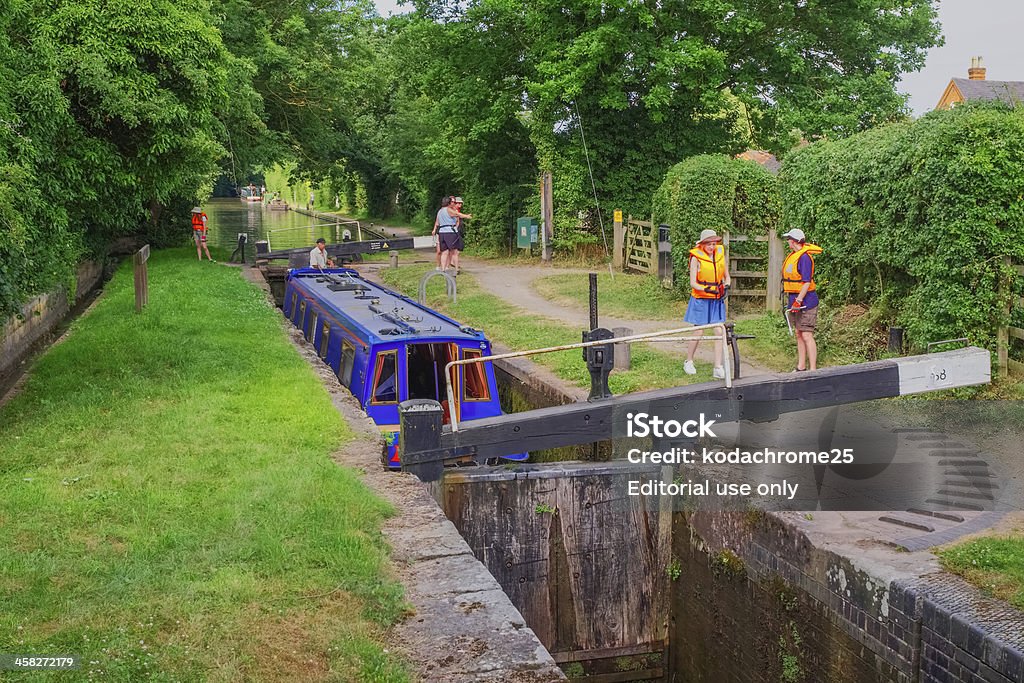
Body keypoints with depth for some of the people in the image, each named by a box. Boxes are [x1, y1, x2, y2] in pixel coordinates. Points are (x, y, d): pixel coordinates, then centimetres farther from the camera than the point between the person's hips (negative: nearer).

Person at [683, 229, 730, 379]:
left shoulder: (720, 254, 4)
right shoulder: (696, 258, -8)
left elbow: (727, 277, 13)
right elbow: (693, 283, -10)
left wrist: (726, 287, -8)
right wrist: (706, 289, -26)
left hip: (717, 300, 3)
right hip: (701, 299, -3)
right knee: (699, 332, 0)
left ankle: (718, 368, -1)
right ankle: (688, 362, 21)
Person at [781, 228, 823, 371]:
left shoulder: (804, 257, -17)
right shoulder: (793, 255, 12)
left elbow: (806, 282, -21)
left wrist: (798, 301, -24)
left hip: (805, 300, -10)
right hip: (795, 299, 10)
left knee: (807, 335, -10)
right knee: (799, 334, 14)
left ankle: (813, 369, -9)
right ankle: (801, 367, 22)